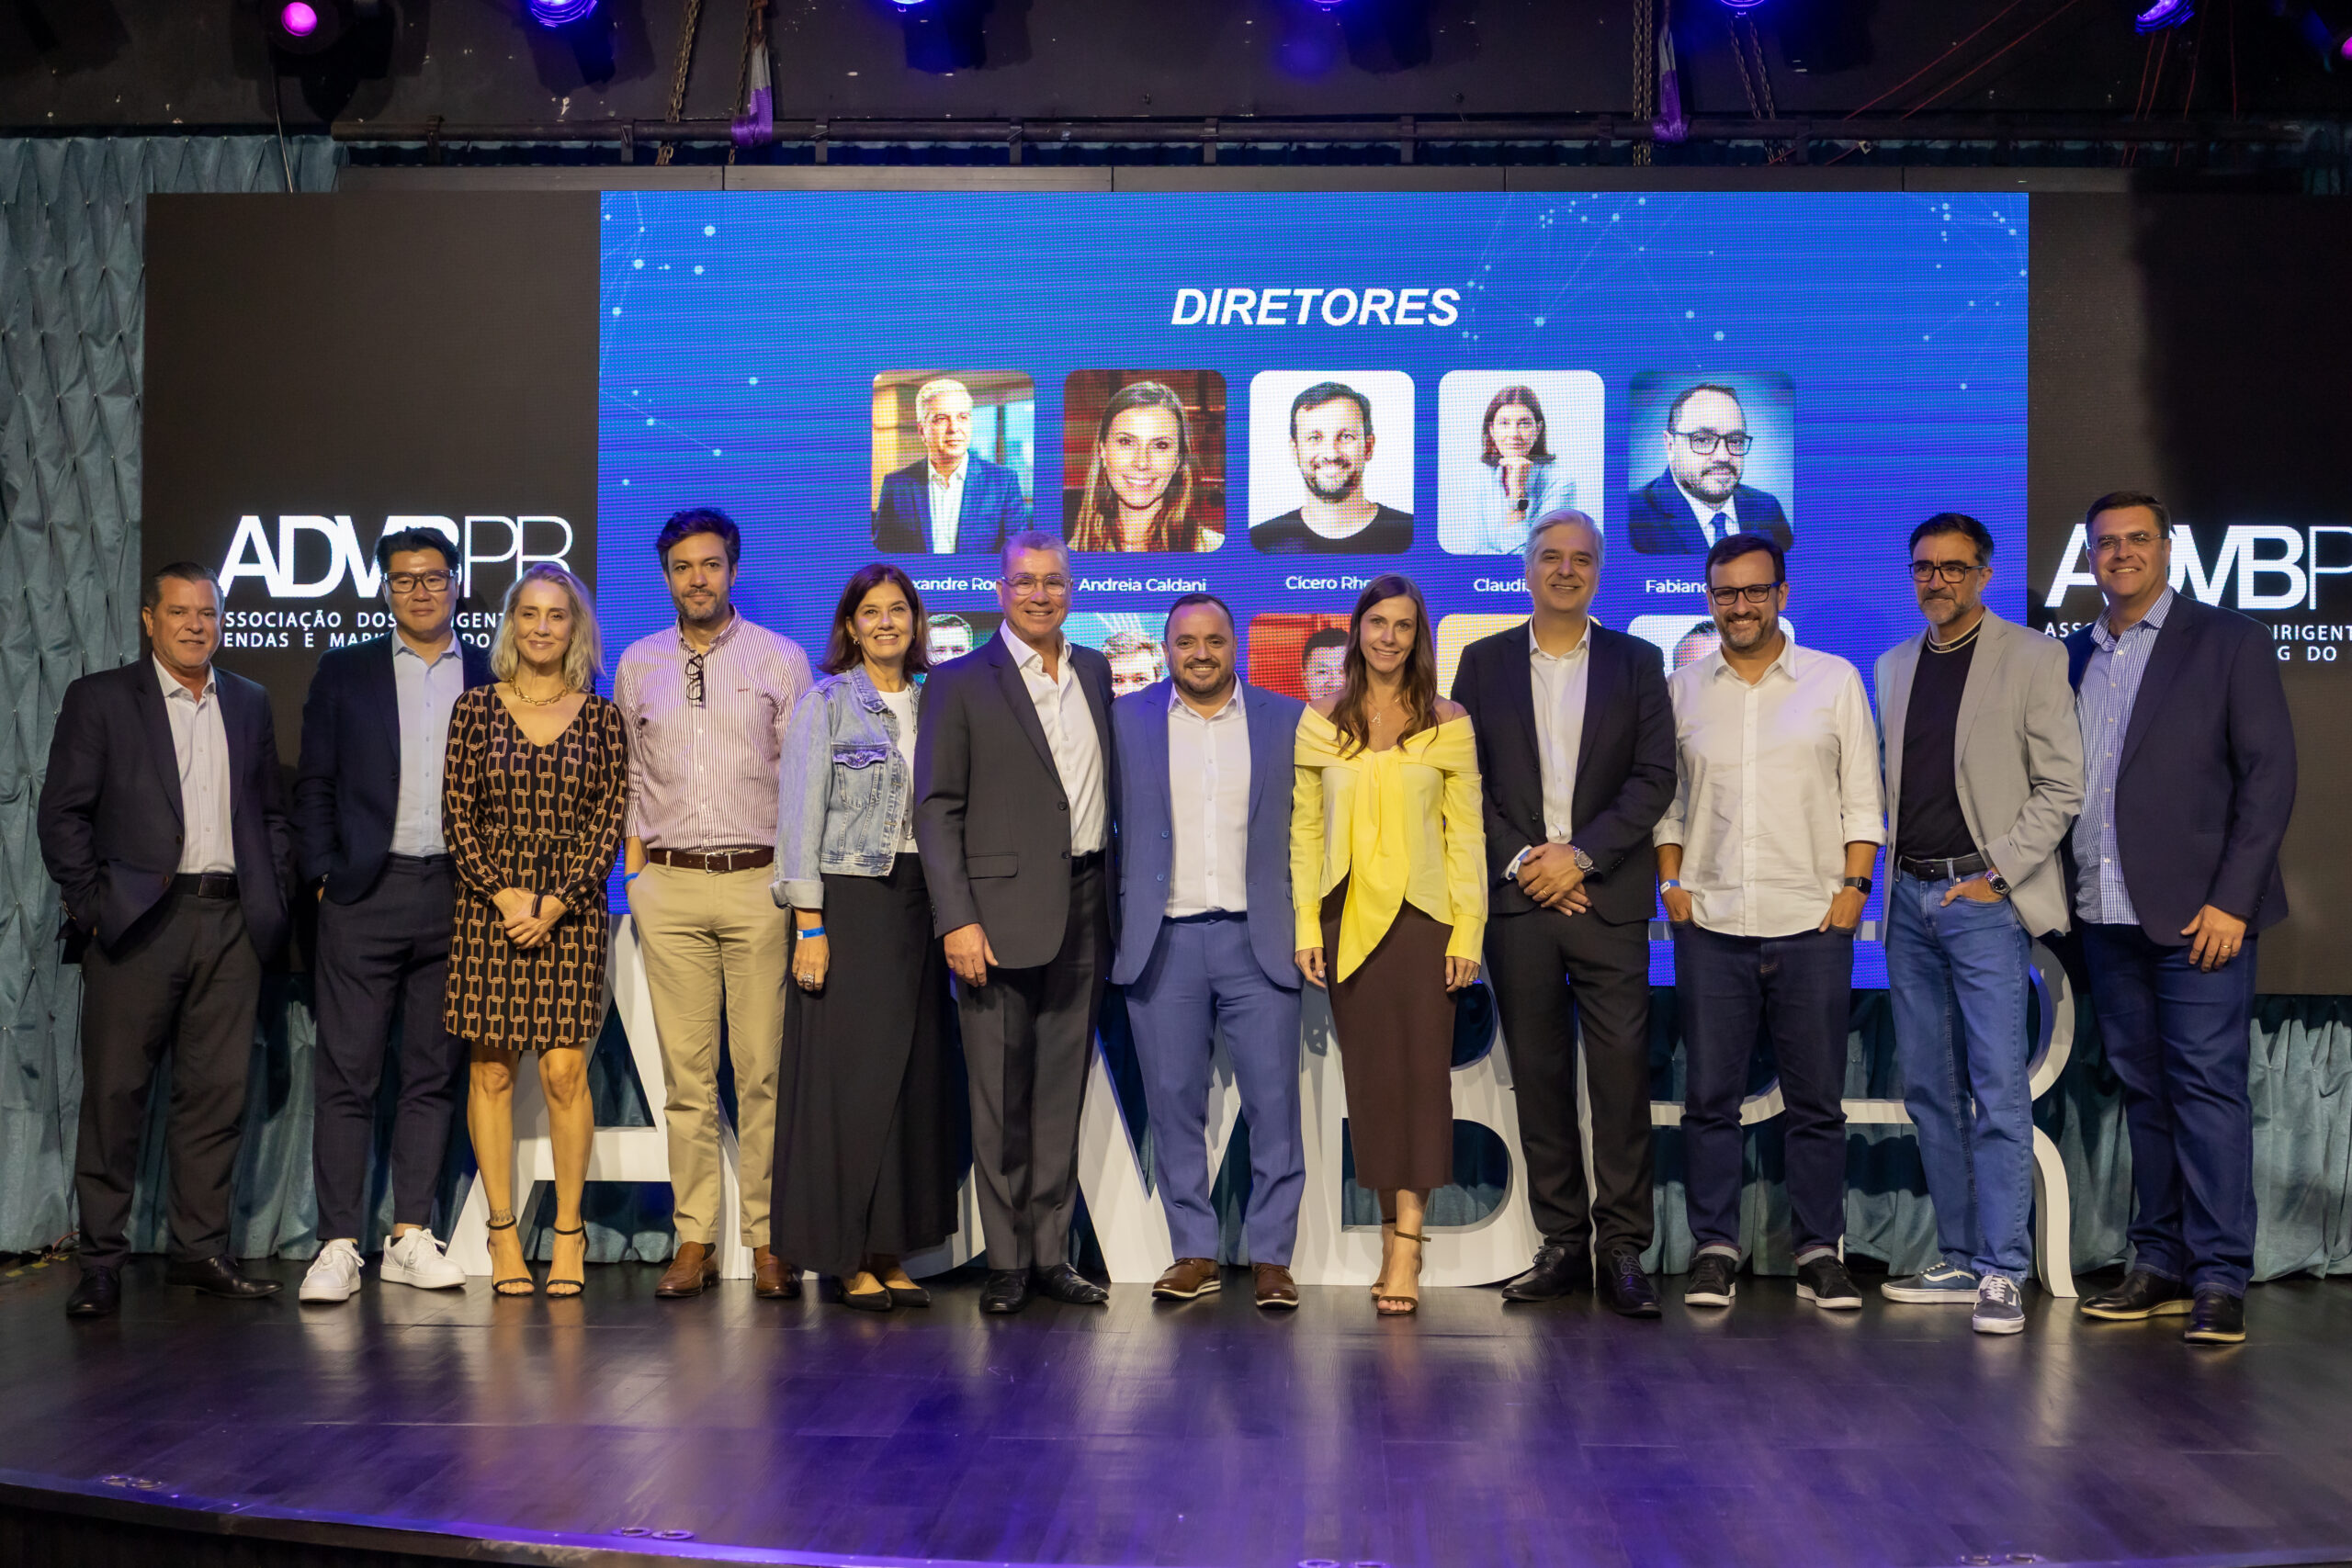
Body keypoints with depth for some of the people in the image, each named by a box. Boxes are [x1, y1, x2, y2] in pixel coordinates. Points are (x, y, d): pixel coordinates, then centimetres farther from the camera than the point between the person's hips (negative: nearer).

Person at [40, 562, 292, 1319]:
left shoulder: (249, 704, 16)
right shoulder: (99, 699, 4)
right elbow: (62, 815, 0)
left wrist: (271, 890, 8)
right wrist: (93, 903, -7)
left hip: (229, 922, 4)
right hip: (138, 919, -3)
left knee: (217, 1089, 4)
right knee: (115, 1092, -1)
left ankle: (200, 1248, 13)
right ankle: (101, 1260, 5)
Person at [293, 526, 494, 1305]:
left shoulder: (494, 677, 8)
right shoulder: (344, 671, 8)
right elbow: (314, 784, 7)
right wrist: (321, 875, -3)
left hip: (457, 895, 1)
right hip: (364, 893, -1)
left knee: (434, 1072, 6)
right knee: (347, 1073, -1)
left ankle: (410, 1236, 14)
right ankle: (339, 1245, 3)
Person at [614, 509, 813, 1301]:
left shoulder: (780, 659, 6)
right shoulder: (637, 664, 14)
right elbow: (629, 780, 16)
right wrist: (634, 873, 7)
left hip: (759, 880, -2)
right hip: (670, 883, 2)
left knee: (764, 1069, -4)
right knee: (686, 1071, 1)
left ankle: (770, 1240, 1)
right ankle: (694, 1239, 6)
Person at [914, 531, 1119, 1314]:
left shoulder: (1094, 671, 13)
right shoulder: (961, 683, -2)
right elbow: (937, 810, -6)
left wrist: (1110, 899, 10)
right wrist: (957, 920, -14)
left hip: (1082, 907, 5)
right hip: (1001, 910, -4)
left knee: (1063, 1089, 10)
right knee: (1002, 1096, 0)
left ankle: (1051, 1251, 18)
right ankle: (1007, 1259, 10)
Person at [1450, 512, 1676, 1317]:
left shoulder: (1636, 662, 9)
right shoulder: (1484, 661, 11)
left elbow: (1655, 777, 2)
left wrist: (1580, 855, -9)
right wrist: (1521, 861, -7)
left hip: (1608, 897, -1)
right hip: (1515, 895, 1)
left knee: (1621, 1072, -5)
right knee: (1538, 1075, 4)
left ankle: (1623, 1250, 2)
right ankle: (1562, 1243, 12)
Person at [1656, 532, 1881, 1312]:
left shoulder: (1835, 680, 6)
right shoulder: (1682, 688, 10)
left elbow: (1862, 801, 5)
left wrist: (1853, 887, -4)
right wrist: (1671, 883, 2)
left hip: (1811, 924, -1)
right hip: (1709, 924, 1)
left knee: (1816, 1100, 3)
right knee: (1709, 1096, 2)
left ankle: (1819, 1253, 12)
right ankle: (1714, 1249, 10)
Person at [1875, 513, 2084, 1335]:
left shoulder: (2031, 658, -2)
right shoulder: (1894, 665, 15)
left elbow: (2061, 787, -5)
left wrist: (1996, 875, -11)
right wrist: (1885, 869, 6)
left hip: (1983, 898, -6)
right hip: (1911, 898, 6)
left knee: (1999, 1090, -10)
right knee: (1930, 1090, 8)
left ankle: (2003, 1274, -8)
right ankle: (1960, 1260, 16)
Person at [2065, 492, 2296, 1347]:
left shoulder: (2230, 641, 1)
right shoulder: (2074, 657, 15)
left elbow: (2269, 773, -5)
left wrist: (2231, 899, -12)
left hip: (2198, 914, -5)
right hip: (2106, 915, 5)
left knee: (2208, 1086, -7)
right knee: (2144, 1092, 9)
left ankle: (2219, 1278, -3)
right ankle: (2161, 1267, 15)